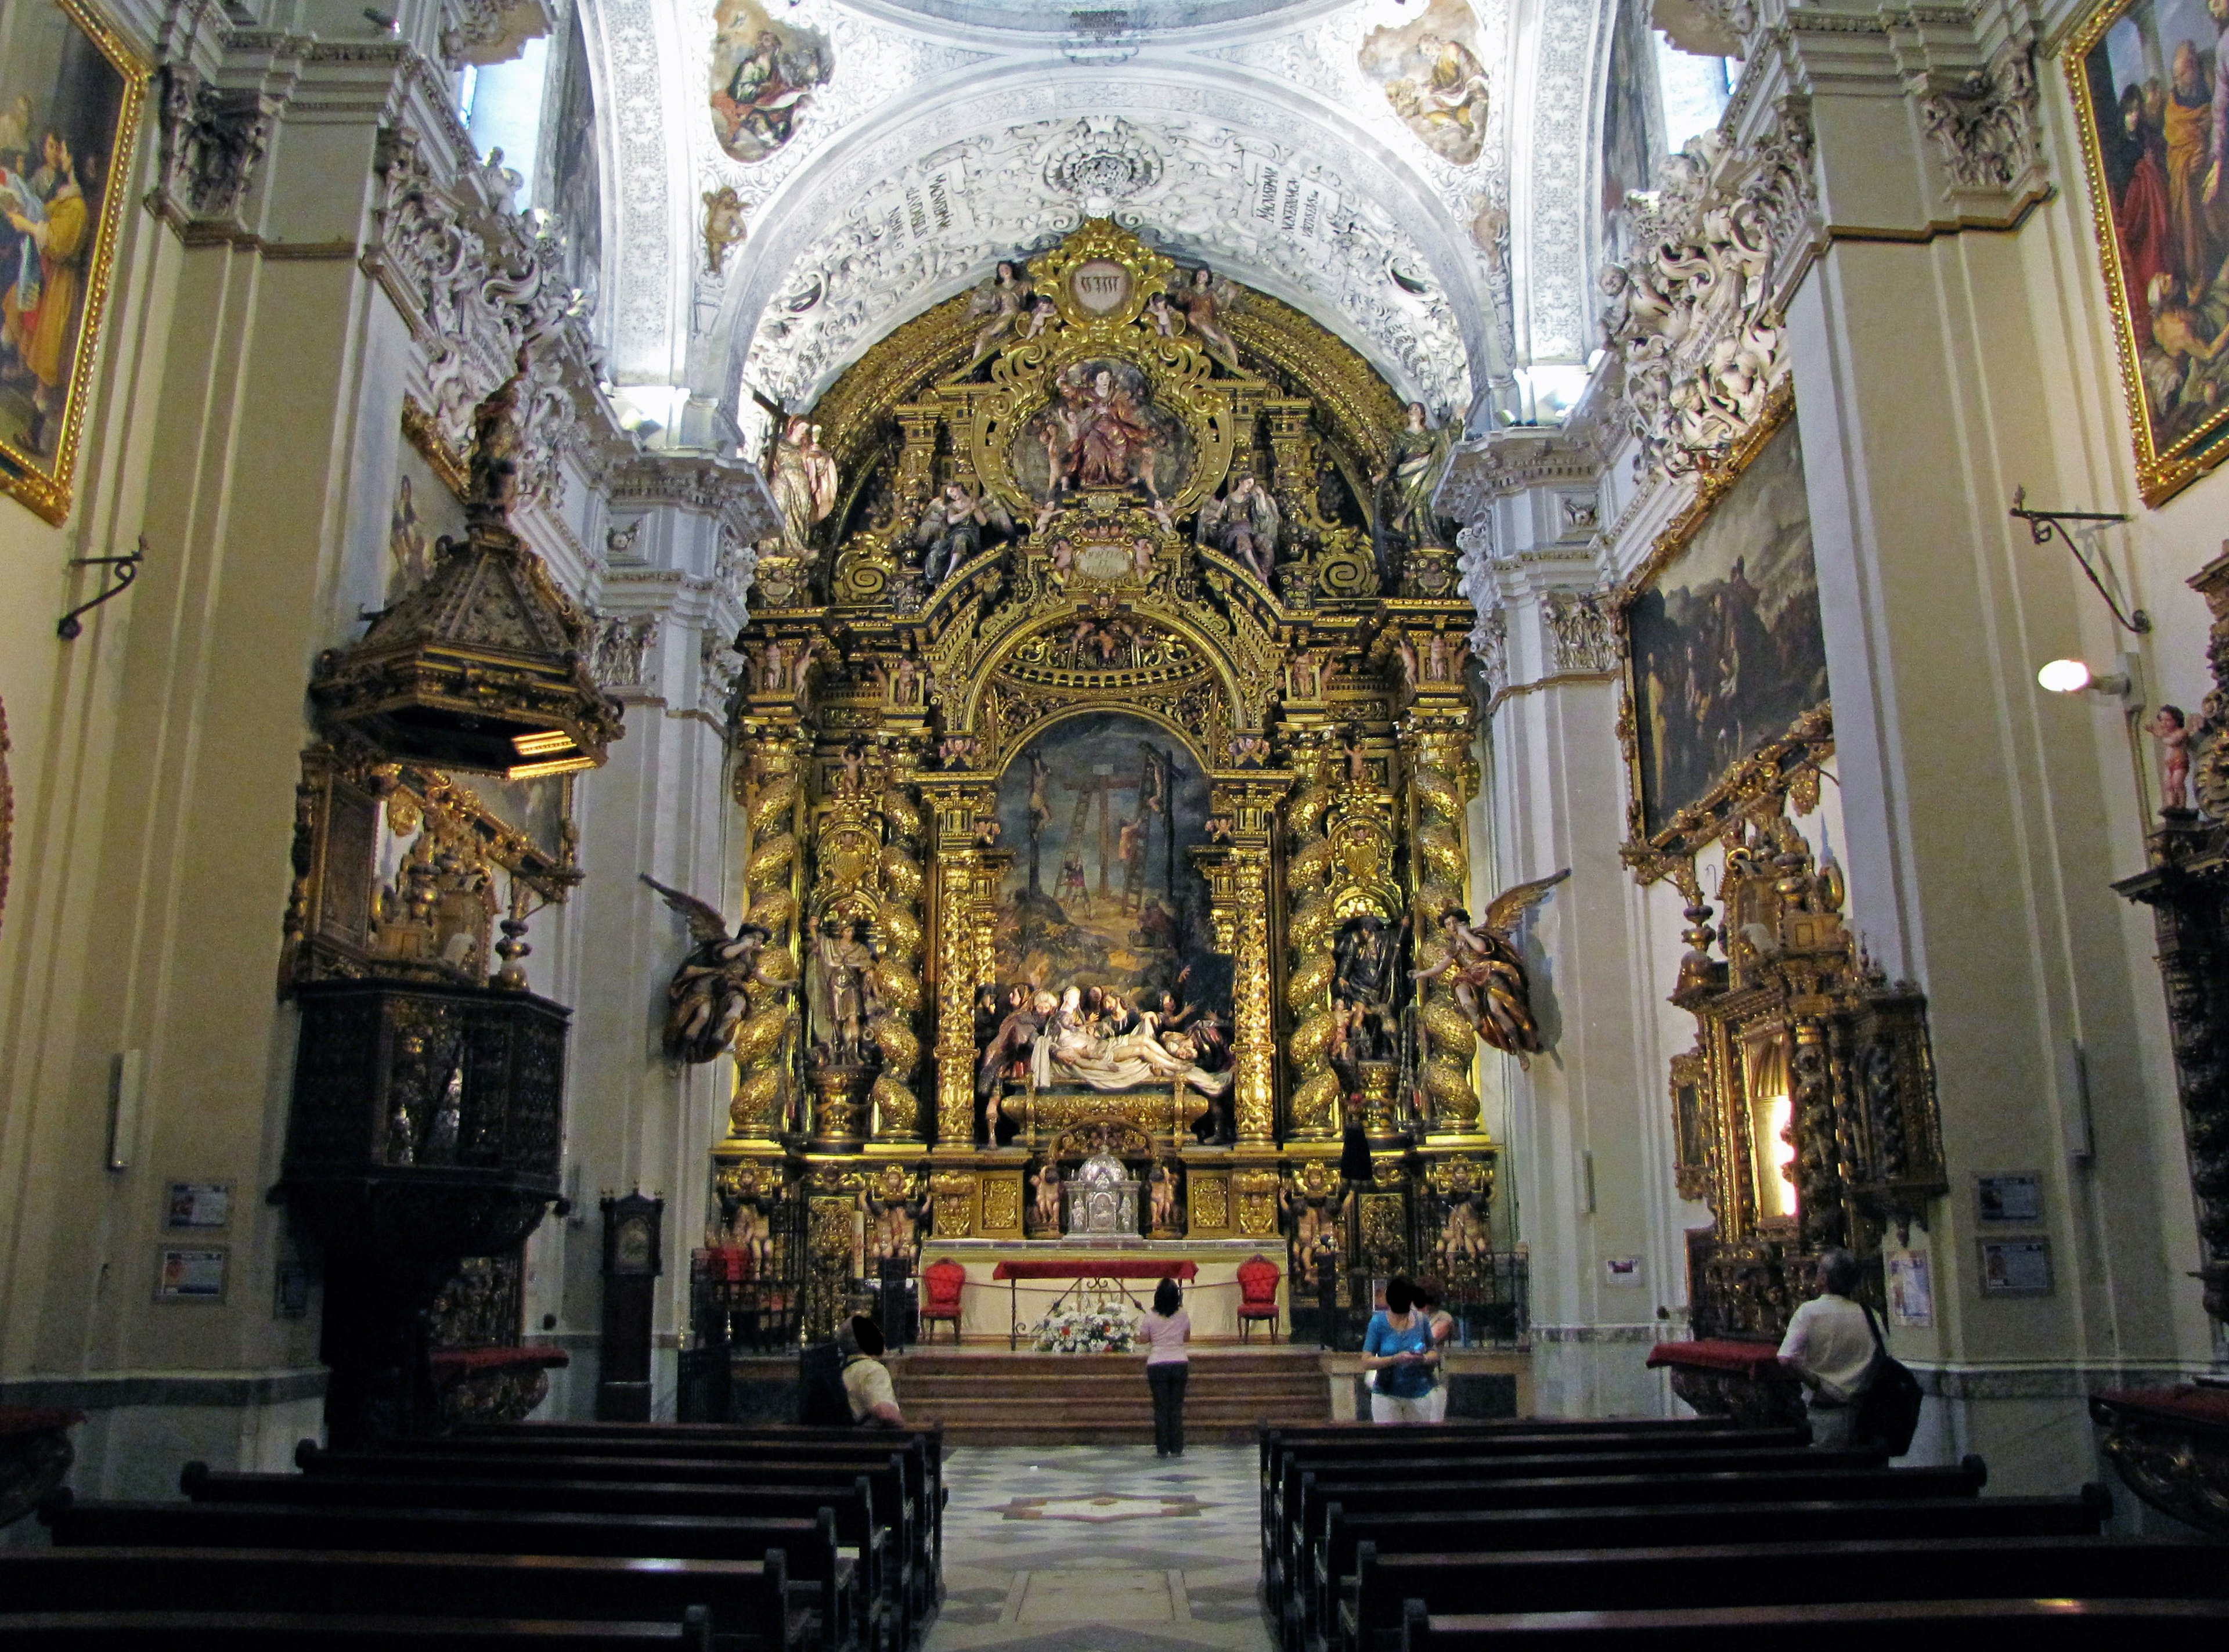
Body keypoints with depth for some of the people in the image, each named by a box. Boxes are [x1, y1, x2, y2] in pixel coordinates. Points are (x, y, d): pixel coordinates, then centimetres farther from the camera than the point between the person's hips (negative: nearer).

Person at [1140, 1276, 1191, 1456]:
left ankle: (1162, 1449, 7)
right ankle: (1177, 1448, 10)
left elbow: (1144, 1338, 4)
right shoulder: (1183, 1316, 0)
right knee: (1177, 1408, 8)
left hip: (1157, 1365, -2)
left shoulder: (1151, 1318, -7)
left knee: (1161, 1408, 5)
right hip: (1180, 1363, 2)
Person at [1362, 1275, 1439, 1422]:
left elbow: (1434, 1354, 10)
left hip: (1419, 1394, 2)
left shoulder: (1421, 1321, 1)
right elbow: (1366, 1362, -10)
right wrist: (1396, 1359, -24)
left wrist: (1424, 1359, -13)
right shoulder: (1379, 1322, -6)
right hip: (1386, 1395, -2)